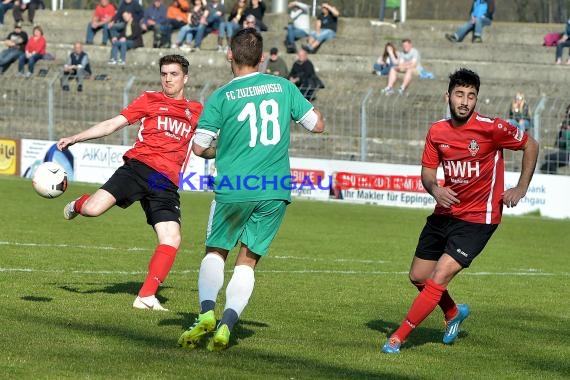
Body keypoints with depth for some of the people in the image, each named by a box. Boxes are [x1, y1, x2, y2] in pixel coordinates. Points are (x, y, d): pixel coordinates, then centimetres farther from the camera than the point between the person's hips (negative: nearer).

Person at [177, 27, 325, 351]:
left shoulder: (221, 97, -4)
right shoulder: (283, 87, 3)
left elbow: (199, 147, -3)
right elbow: (317, 125, 9)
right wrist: (304, 107, 29)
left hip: (233, 189, -2)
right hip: (275, 191, 2)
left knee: (216, 252, 17)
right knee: (247, 262, 9)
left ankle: (207, 311, -4)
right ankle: (226, 326, -6)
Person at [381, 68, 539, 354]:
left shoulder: (491, 128, -14)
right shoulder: (437, 131, -1)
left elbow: (531, 145, 0)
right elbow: (427, 172, 7)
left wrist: (521, 188, -4)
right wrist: (435, 189, -16)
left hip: (478, 218, -6)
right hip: (445, 212, 6)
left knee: (440, 277, -17)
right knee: (418, 276, 12)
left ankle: (398, 338, -10)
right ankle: (454, 313, 42)